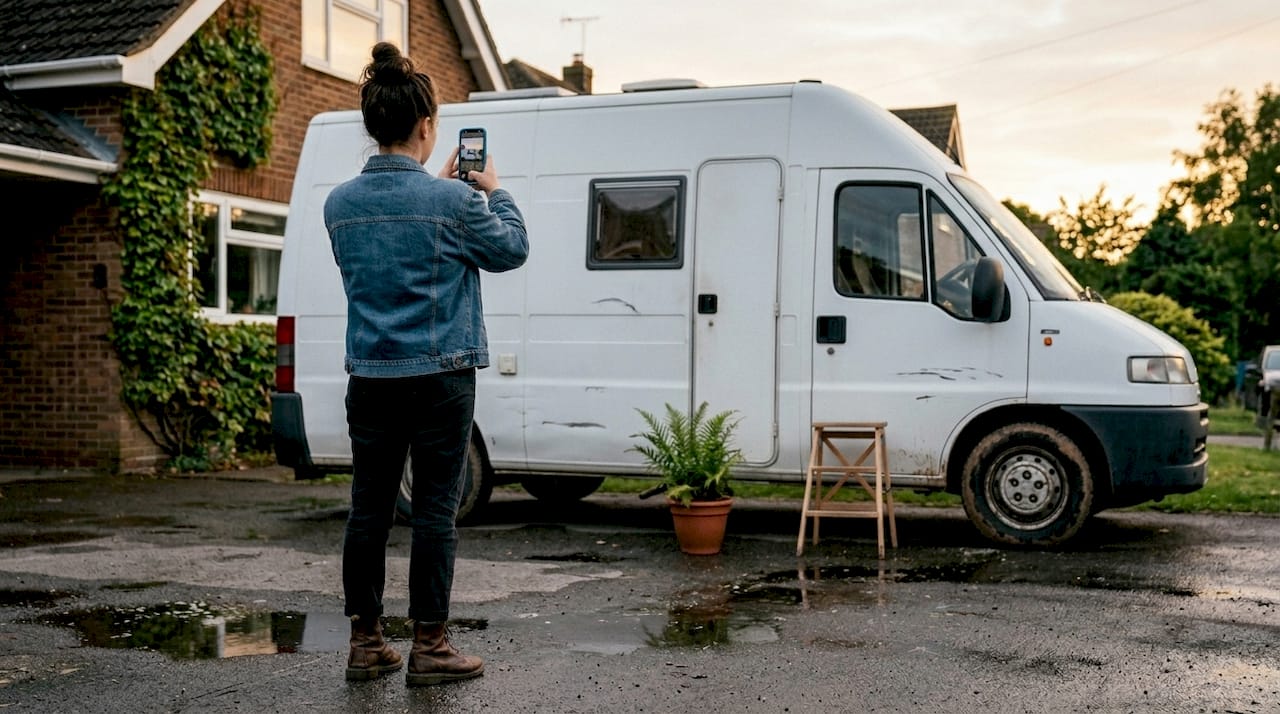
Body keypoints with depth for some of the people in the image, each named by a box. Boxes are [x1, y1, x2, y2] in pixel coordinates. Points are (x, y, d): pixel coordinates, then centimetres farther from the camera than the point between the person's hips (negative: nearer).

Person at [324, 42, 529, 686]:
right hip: (439, 377, -5)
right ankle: (429, 647, 7)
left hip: (370, 378, 5)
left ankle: (366, 643, 18)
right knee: (435, 511, 2)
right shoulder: (451, 201, -12)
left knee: (369, 510, 10)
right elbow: (512, 250, 4)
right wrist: (493, 192, 17)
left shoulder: (340, 204, 4)